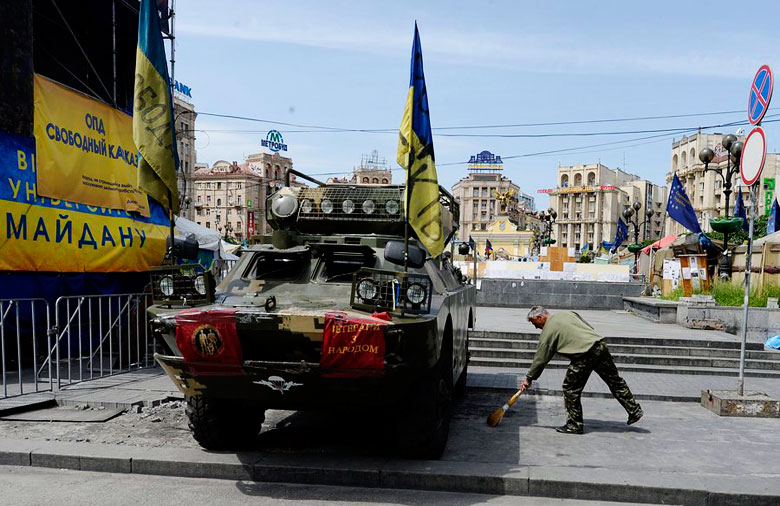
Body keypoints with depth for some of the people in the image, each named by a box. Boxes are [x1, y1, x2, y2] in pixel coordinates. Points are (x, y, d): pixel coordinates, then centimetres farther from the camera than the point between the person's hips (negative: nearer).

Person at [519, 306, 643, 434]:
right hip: (601, 345, 8)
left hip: (585, 355, -8)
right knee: (615, 381, 18)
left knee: (570, 389, 4)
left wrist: (529, 378, 12)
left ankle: (575, 425, 10)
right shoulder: (567, 313, 20)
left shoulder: (547, 331, 1)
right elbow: (589, 327, 24)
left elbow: (540, 359, 4)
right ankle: (634, 411, 26)